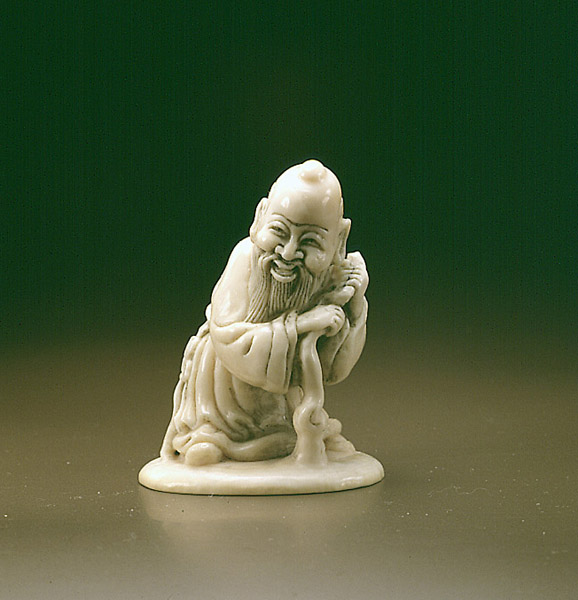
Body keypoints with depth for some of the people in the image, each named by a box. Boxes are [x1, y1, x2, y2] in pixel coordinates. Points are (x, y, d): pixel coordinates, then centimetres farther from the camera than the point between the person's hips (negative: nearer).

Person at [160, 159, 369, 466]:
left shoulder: (334, 277, -19)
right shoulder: (245, 260, -32)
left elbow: (330, 370, -16)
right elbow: (231, 344, -38)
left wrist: (351, 306, -26)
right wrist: (300, 323, -41)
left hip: (279, 401, 4)